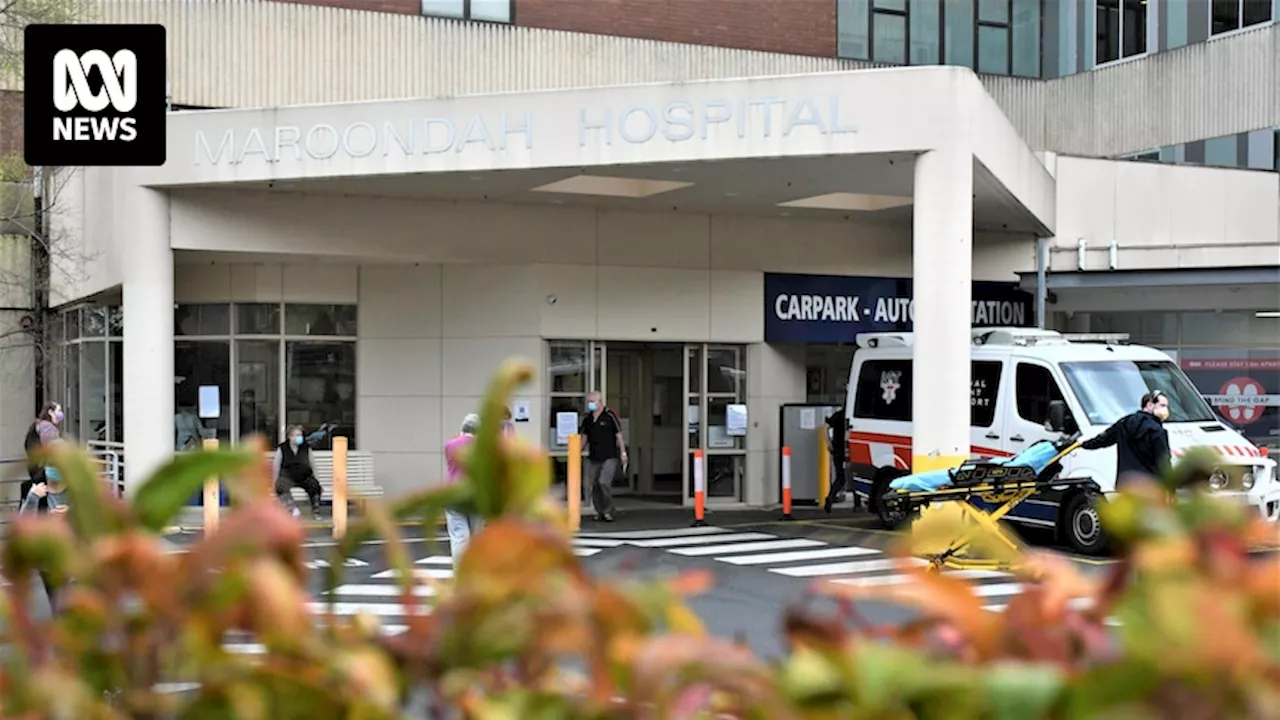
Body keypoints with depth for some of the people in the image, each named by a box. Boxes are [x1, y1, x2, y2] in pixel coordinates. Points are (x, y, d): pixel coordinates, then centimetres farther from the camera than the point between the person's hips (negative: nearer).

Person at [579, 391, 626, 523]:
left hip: (610, 457, -5)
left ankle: (608, 512, -5)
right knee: (592, 485, 3)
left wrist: (623, 453, -6)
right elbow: (584, 436, 16)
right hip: (593, 458, 6)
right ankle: (599, 512, 18)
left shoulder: (610, 416, -5)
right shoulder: (587, 418, 9)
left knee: (604, 482, -18)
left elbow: (619, 435, -3)